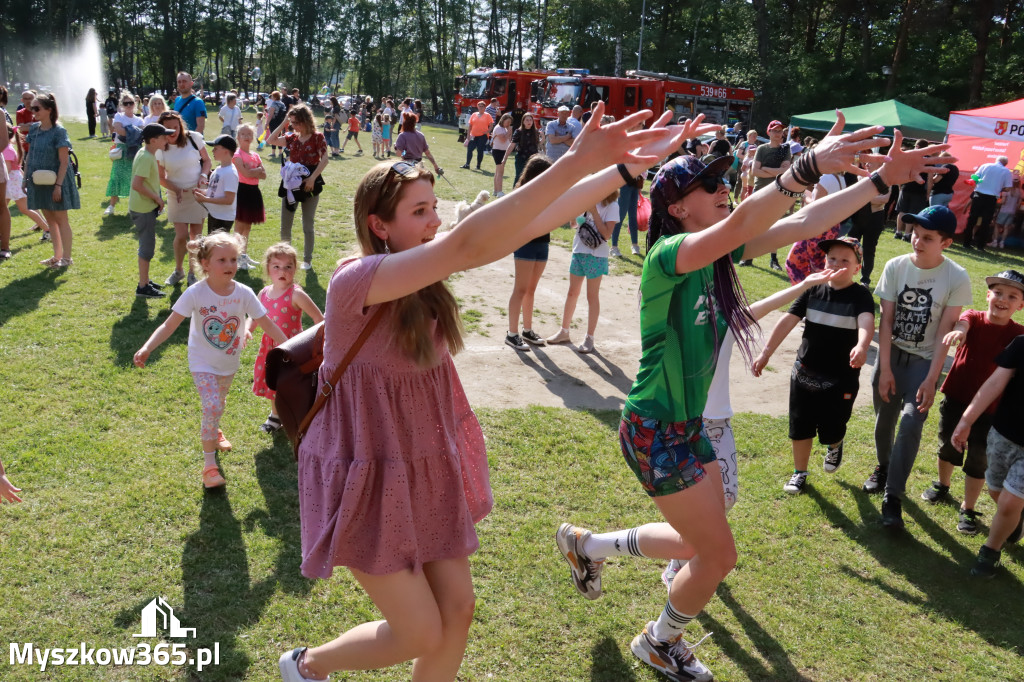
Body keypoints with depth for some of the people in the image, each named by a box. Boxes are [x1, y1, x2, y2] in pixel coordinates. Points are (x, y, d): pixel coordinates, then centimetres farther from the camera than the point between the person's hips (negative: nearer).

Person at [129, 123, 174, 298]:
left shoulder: (146, 153, 9)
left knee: (147, 246, 18)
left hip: (145, 207, 10)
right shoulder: (146, 158, -21)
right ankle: (143, 287, 4)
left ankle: (145, 280, 29)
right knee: (147, 247, -3)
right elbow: (136, 184, -28)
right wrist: (156, 198, -18)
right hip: (143, 209, -10)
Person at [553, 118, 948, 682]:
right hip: (655, 432, -9)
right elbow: (740, 224, -41)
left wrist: (882, 179, -4)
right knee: (718, 555, 4)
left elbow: (803, 224, 0)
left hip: (690, 425, 9)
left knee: (701, 542, 21)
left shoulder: (718, 254, 2)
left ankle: (589, 545, 40)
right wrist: (809, 166, -51)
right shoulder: (668, 255, -21)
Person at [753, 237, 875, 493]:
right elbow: (788, 320, -4)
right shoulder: (813, 290, -1)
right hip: (805, 373, 3)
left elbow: (866, 322, -30)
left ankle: (834, 445, 44)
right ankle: (799, 473, 31)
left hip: (841, 378, -3)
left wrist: (861, 346, -52)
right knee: (800, 426, 11)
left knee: (831, 429, 7)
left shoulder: (860, 295, -11)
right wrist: (766, 353, -12)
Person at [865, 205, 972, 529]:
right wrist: (885, 369, -11)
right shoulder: (895, 267, -10)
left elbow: (945, 332, -12)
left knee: (911, 423, -15)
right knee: (884, 419, 14)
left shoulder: (957, 279, -15)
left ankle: (893, 497, -9)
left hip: (924, 360, -2)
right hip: (891, 354, 3)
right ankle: (883, 468, 41)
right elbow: (886, 320, -8)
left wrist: (931, 379, -16)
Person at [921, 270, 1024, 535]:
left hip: (987, 406, -1)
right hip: (955, 396, 1)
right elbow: (963, 323, -32)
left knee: (978, 458, 5)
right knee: (947, 445, 20)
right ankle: (942, 486, 46)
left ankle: (968, 510, 22)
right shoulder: (973, 318, -9)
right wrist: (957, 331, -56)